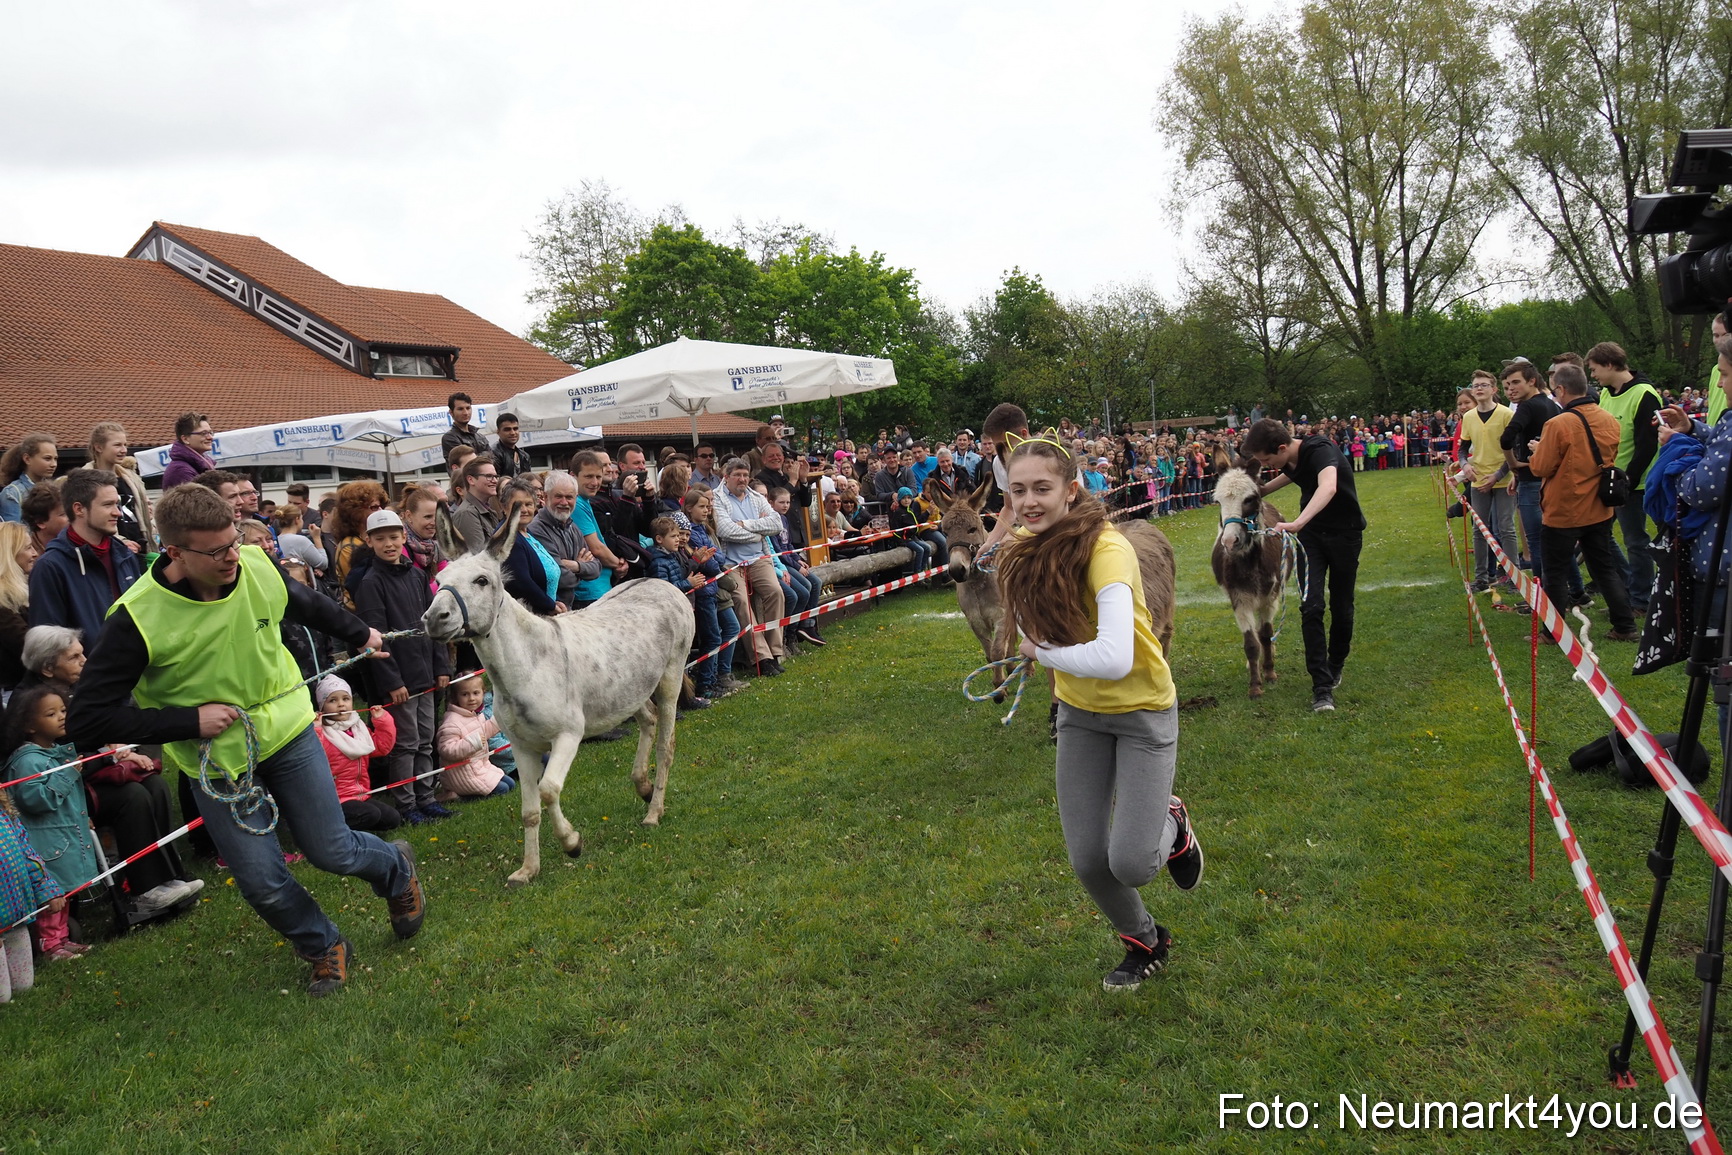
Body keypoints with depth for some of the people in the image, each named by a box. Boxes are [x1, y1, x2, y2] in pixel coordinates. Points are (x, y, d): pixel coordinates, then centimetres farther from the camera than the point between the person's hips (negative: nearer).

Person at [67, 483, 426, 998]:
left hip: (287, 732, 2)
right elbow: (88, 719, -20)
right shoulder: (137, 618, -25)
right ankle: (325, 949, 28)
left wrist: (360, 633, 27)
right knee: (264, 883, 0)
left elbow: (310, 605, 11)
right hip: (216, 760, -1)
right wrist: (191, 722, -23)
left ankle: (396, 866, 39)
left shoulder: (258, 568, -14)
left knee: (332, 851, 5)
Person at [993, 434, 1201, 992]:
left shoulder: (1106, 550, -30)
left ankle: (1171, 826, 25)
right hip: (1078, 714, 5)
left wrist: (1043, 651, -25)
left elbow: (1114, 659, -42)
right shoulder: (1024, 545, -8)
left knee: (1130, 863, -12)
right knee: (1087, 861, 4)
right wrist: (1062, 673, 2)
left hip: (1142, 711, -5)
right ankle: (1145, 942, 34)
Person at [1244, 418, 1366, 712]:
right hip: (1311, 534, 5)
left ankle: (1335, 666, 33)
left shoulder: (1321, 451, -30)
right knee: (1311, 607, -10)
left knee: (1341, 607, 7)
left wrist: (1297, 523, -67)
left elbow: (1328, 488, -54)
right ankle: (1322, 686, -10)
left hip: (1345, 534, -5)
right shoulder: (1292, 458, -7)